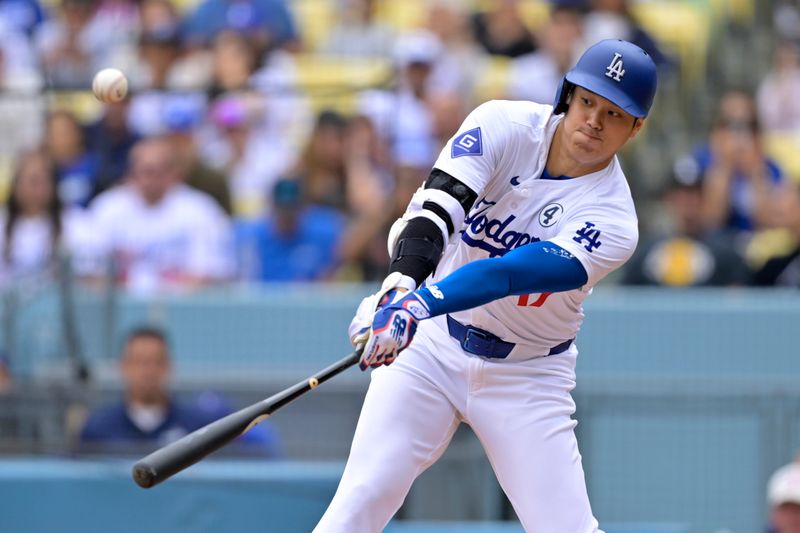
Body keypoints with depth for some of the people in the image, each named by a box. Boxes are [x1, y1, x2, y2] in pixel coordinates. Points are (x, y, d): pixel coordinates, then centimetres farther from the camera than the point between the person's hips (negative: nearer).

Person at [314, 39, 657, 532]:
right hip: (433, 345, 1)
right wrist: (400, 284, -48)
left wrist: (418, 306, -48)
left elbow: (508, 274, -33)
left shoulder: (612, 221, -19)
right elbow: (436, 210, -28)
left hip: (527, 376, -1)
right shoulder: (506, 126, -13)